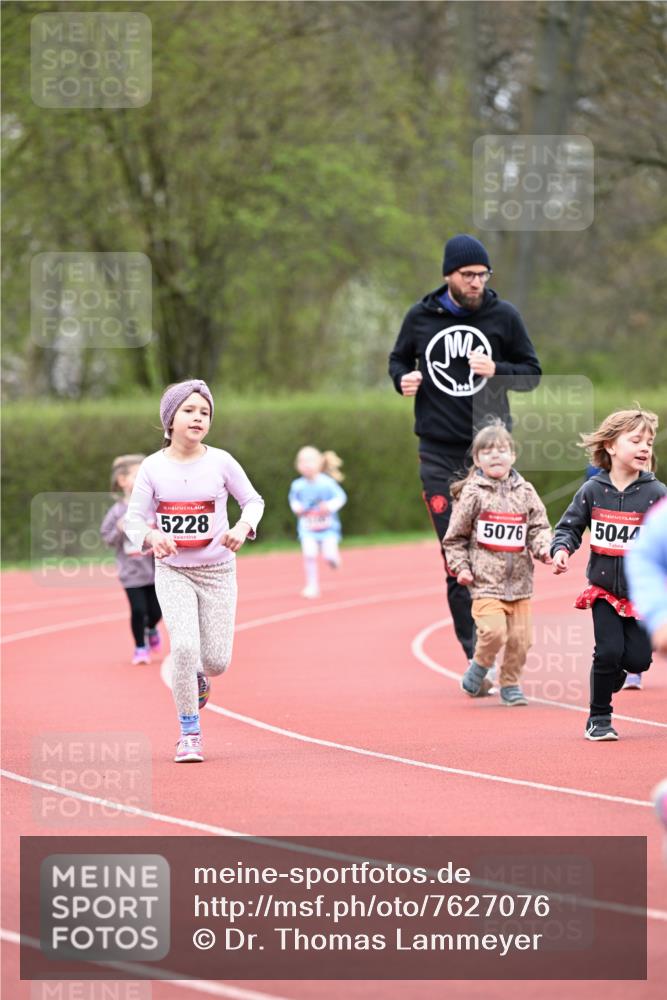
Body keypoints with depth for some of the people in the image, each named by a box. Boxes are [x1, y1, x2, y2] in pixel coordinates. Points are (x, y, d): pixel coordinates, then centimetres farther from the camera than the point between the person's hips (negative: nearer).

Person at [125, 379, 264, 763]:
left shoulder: (220, 462, -6)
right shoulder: (153, 467, -6)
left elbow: (254, 500, 4)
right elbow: (134, 519, -3)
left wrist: (243, 526, -17)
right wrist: (151, 535, -26)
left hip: (217, 571, 1)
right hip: (173, 572, -1)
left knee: (217, 661, -2)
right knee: (184, 646, -20)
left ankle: (197, 674, 38)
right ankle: (190, 734, -5)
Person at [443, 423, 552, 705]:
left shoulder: (525, 491, 8)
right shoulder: (472, 493, -1)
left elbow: (538, 527, 10)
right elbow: (455, 536, 4)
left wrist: (544, 548, -10)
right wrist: (460, 566, -5)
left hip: (519, 581, 4)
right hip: (485, 579, -4)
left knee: (520, 637, 2)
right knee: (494, 631, -18)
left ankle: (510, 684, 21)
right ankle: (478, 670, 9)